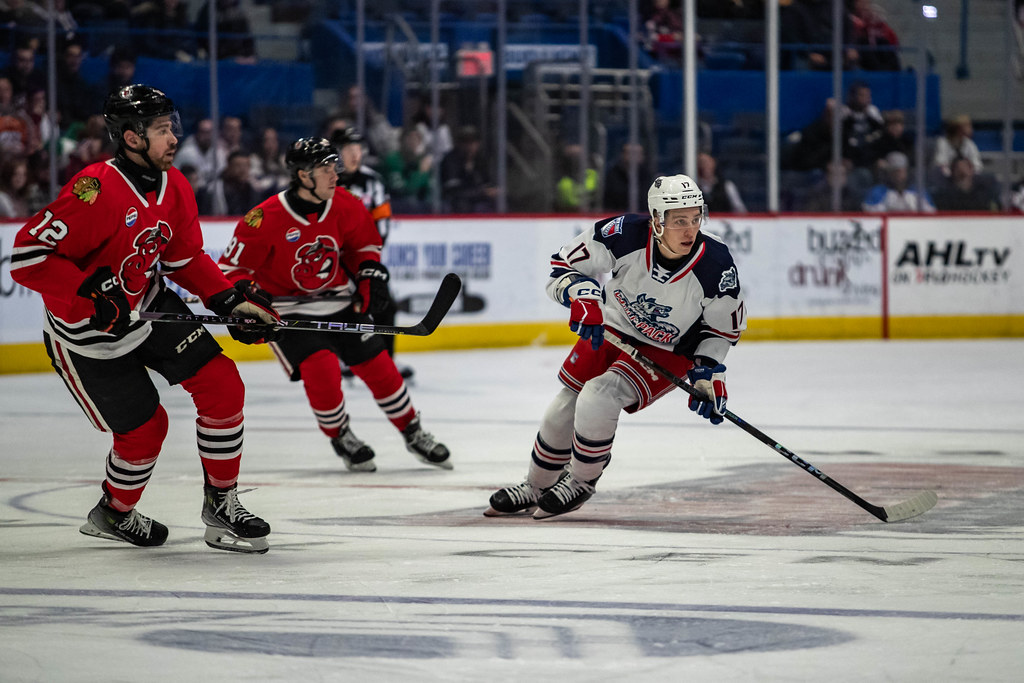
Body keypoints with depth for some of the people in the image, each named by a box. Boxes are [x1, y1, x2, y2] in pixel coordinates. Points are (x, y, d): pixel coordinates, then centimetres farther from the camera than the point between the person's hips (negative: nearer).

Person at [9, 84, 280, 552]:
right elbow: (28, 254, -29)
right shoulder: (96, 190, -29)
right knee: (143, 427, -1)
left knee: (221, 384, -5)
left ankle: (221, 503, 10)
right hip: (88, 335, -7)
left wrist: (230, 300, -1)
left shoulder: (174, 187, -3)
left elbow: (186, 258, 11)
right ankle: (113, 514, 29)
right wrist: (92, 293, -34)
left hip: (150, 306, 7)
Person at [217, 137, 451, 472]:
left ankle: (414, 434, 22)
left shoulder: (344, 206, -10)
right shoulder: (266, 219, -24)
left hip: (339, 302, 4)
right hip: (289, 310, -4)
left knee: (377, 366, 3)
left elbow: (365, 242, 10)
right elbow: (232, 268, -17)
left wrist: (371, 276, -3)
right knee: (321, 370, -21)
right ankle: (341, 438, 5)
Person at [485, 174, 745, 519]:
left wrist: (708, 372, -18)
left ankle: (581, 483, 2)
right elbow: (564, 264, -17)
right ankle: (536, 487, 33)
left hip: (670, 351, -3)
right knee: (565, 406, 6)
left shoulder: (717, 266, -29)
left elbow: (723, 325, -9)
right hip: (611, 329, 3)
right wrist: (580, 295, -36)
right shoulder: (626, 234, -30)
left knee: (598, 398, -23)